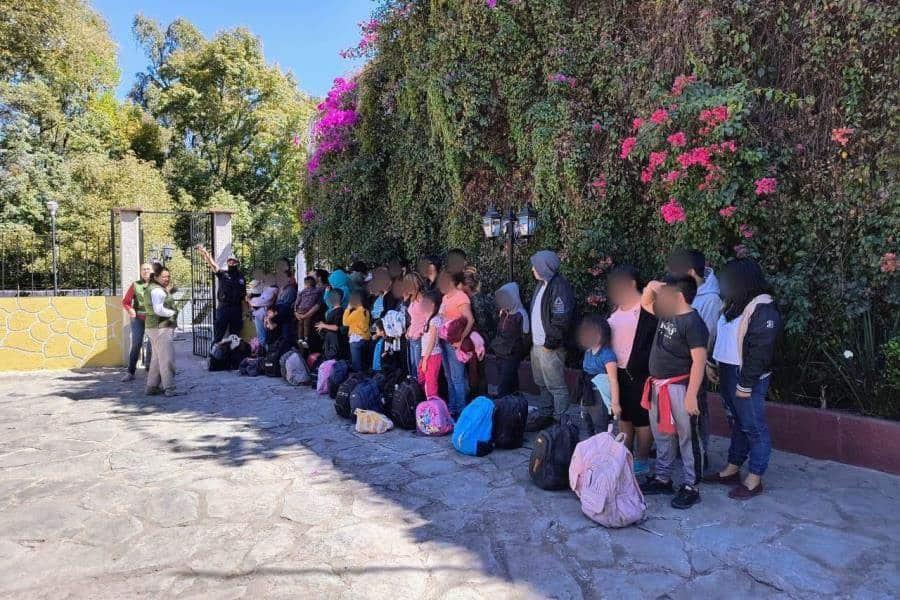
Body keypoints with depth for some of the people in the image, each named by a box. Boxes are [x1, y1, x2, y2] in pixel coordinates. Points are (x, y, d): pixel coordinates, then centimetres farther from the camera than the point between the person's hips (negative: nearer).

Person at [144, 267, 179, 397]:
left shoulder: (150, 288, 17)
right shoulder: (157, 290, -15)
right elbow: (158, 309, -24)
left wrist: (167, 291, 9)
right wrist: (173, 313, -13)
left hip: (154, 327, 11)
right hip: (161, 328, -11)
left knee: (157, 358, 17)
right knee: (167, 358, -11)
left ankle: (152, 387, 23)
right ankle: (169, 388, -11)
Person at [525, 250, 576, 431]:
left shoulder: (559, 287, -18)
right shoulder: (543, 284, 13)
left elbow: (561, 320, -23)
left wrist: (550, 343, -19)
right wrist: (534, 341, 14)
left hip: (550, 347, -10)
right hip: (537, 344, 10)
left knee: (556, 386, 0)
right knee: (542, 383, 21)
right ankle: (544, 413, 34)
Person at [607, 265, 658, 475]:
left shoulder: (647, 309, -14)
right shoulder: (618, 309, 12)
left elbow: (652, 343, -19)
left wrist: (637, 367, -22)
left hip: (638, 375, -8)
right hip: (617, 372, 8)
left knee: (641, 419, 4)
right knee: (623, 416, 16)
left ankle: (642, 461, 17)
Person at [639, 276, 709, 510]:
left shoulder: (693, 322, -17)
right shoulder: (666, 314, 7)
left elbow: (699, 361, -20)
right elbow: (645, 303, 26)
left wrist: (691, 395, -23)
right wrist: (650, 288, 4)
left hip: (679, 388, -9)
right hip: (658, 386, 9)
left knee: (687, 438, 3)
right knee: (662, 435, 18)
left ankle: (691, 488, 14)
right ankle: (662, 479, 32)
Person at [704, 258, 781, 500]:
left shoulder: (763, 308, -17)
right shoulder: (735, 303, 11)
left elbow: (760, 351, -21)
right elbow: (721, 337, 18)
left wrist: (746, 384, -20)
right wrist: (712, 364, 14)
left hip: (748, 378, -9)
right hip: (728, 372, 9)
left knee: (753, 426, 2)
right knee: (736, 422, 18)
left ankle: (754, 480, 12)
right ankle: (732, 468, 29)